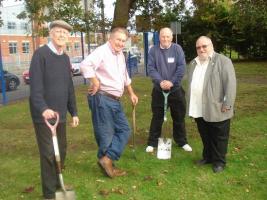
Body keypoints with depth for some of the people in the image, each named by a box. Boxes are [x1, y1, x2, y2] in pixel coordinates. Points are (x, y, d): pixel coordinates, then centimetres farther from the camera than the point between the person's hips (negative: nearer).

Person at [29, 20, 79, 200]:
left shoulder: (65, 58, 11)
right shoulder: (41, 54, -11)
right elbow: (35, 86, -21)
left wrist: (74, 112, 15)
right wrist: (43, 109, -35)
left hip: (60, 114, 7)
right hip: (44, 115, -7)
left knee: (61, 151, 15)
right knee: (49, 154, -1)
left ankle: (57, 185, 35)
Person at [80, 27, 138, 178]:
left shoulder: (121, 55, 17)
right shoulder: (102, 51, -12)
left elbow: (125, 77, 29)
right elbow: (85, 65, -29)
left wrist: (131, 93, 30)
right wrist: (96, 83, -21)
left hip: (115, 100, 9)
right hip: (102, 98, -9)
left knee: (124, 130, 8)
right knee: (106, 134, -1)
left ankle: (107, 160, 9)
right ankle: (107, 160, 14)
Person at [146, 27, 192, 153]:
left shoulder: (177, 49, -4)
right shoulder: (153, 50, -3)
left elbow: (182, 67, -9)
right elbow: (150, 68, -8)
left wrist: (172, 82, -19)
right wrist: (160, 81, -21)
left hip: (176, 89, 0)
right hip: (158, 90, 0)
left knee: (179, 117, 10)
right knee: (157, 117, 8)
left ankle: (182, 141, 26)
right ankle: (152, 142, 20)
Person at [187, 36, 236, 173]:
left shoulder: (223, 61, -8)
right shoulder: (193, 63, 13)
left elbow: (230, 84, -13)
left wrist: (227, 104, -17)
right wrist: (191, 106, 14)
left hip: (217, 109, -6)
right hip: (199, 110, 6)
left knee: (219, 137, 7)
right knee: (205, 136, 18)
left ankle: (219, 161, 21)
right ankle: (207, 157, 33)